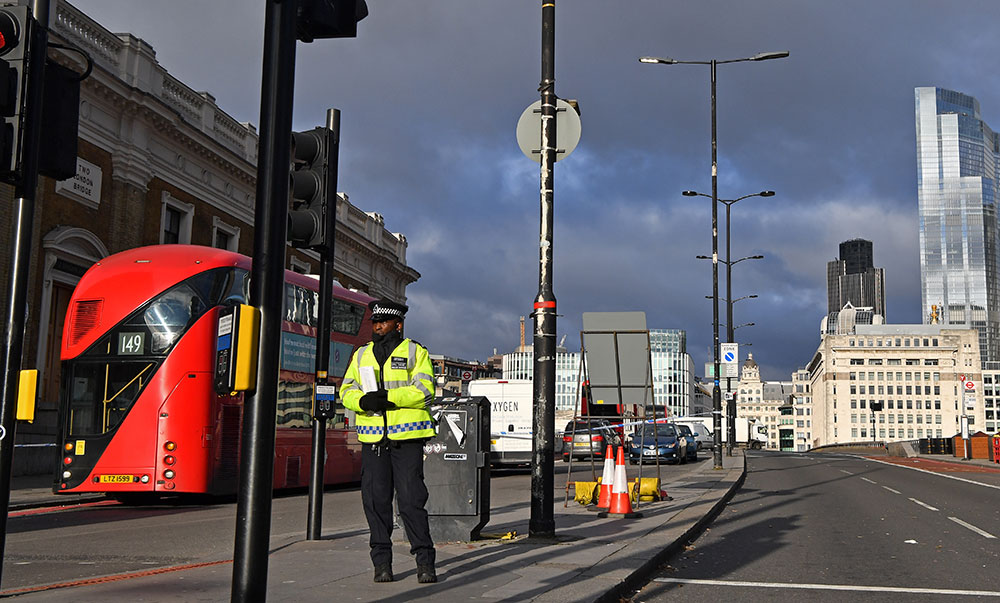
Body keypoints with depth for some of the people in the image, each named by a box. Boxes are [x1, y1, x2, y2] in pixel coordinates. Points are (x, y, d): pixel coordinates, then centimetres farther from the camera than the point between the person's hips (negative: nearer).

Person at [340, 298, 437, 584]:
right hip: (373, 438, 4)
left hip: (407, 436, -4)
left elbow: (425, 390, -7)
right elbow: (346, 391, 10)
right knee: (375, 499, 2)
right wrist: (364, 401, -12)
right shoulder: (362, 355, 18)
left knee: (411, 498, -7)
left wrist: (388, 397, -17)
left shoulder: (416, 352, 6)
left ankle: (424, 562, 1)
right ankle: (382, 562, 12)